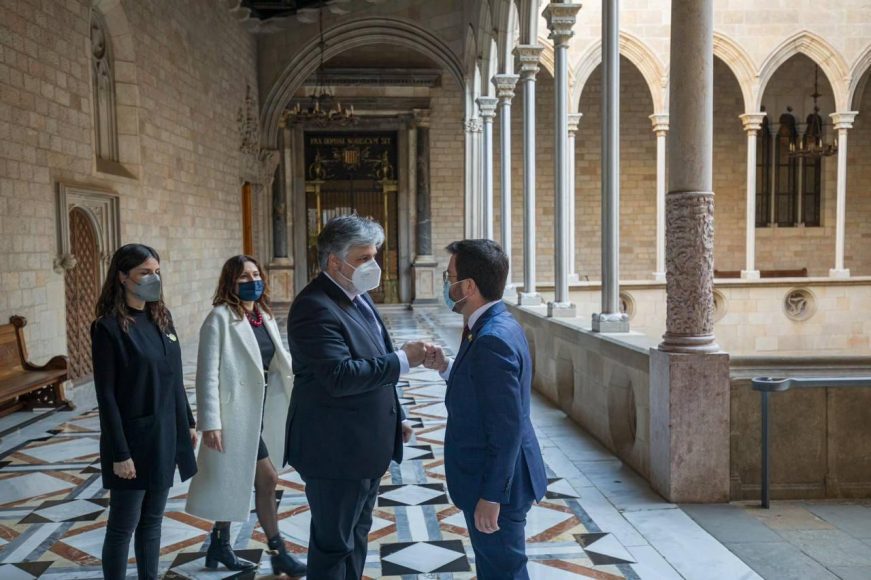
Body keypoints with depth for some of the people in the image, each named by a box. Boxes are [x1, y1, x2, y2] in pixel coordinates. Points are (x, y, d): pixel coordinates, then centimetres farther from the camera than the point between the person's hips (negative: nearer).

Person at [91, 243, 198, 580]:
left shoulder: (162, 317, 6)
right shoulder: (108, 327, -13)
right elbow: (106, 396, -15)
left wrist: (187, 423, 14)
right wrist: (120, 453, -16)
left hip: (165, 436, 6)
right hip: (133, 440, -6)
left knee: (152, 521, 16)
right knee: (123, 526, 6)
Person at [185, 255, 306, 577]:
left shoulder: (264, 317, 10)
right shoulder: (220, 317, -13)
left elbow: (280, 360, 12)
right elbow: (208, 373, -16)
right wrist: (210, 422, -19)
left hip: (258, 412, 7)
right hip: (236, 414, -7)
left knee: (234, 483, 17)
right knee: (266, 479, -3)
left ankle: (219, 545, 33)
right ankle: (278, 554, 10)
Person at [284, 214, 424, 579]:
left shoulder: (358, 297, 10)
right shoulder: (315, 307, -21)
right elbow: (341, 376, -30)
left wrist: (394, 419, 18)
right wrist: (402, 359, -23)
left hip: (364, 446, 10)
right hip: (335, 451, -9)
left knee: (356, 535, 23)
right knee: (333, 544, 5)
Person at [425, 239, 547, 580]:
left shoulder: (493, 340, -26)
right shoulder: (497, 325, 5)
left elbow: (508, 428, -25)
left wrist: (491, 497, -20)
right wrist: (446, 368, 0)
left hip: (495, 486, -9)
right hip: (490, 478, 10)